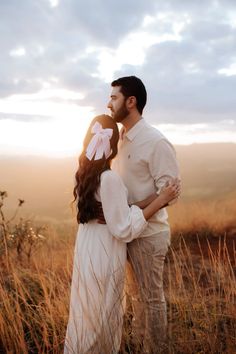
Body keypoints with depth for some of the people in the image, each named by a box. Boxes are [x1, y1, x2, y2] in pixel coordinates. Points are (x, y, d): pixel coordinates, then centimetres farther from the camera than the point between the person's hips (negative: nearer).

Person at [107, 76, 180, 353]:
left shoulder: (156, 142, -18)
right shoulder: (121, 140, 6)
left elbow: (169, 192, -21)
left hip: (148, 233, -7)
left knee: (151, 297, 8)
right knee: (136, 294, 22)